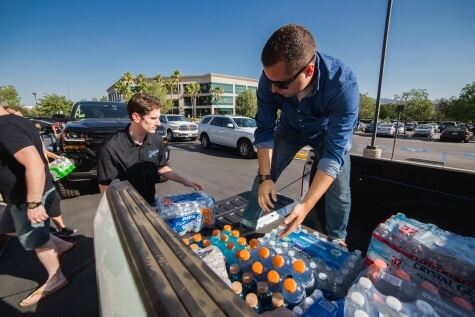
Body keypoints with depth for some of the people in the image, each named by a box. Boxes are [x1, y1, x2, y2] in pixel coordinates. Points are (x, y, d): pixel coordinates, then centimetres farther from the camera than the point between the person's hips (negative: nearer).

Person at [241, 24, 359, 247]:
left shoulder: (343, 85, -38)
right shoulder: (270, 79, -29)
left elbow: (334, 152, -38)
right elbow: (264, 129, -20)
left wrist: (306, 205, -43)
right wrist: (265, 176, -25)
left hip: (329, 132, -1)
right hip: (291, 127, 2)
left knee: (339, 191, -9)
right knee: (263, 177, -2)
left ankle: (337, 241, 20)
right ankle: (246, 227, 19)